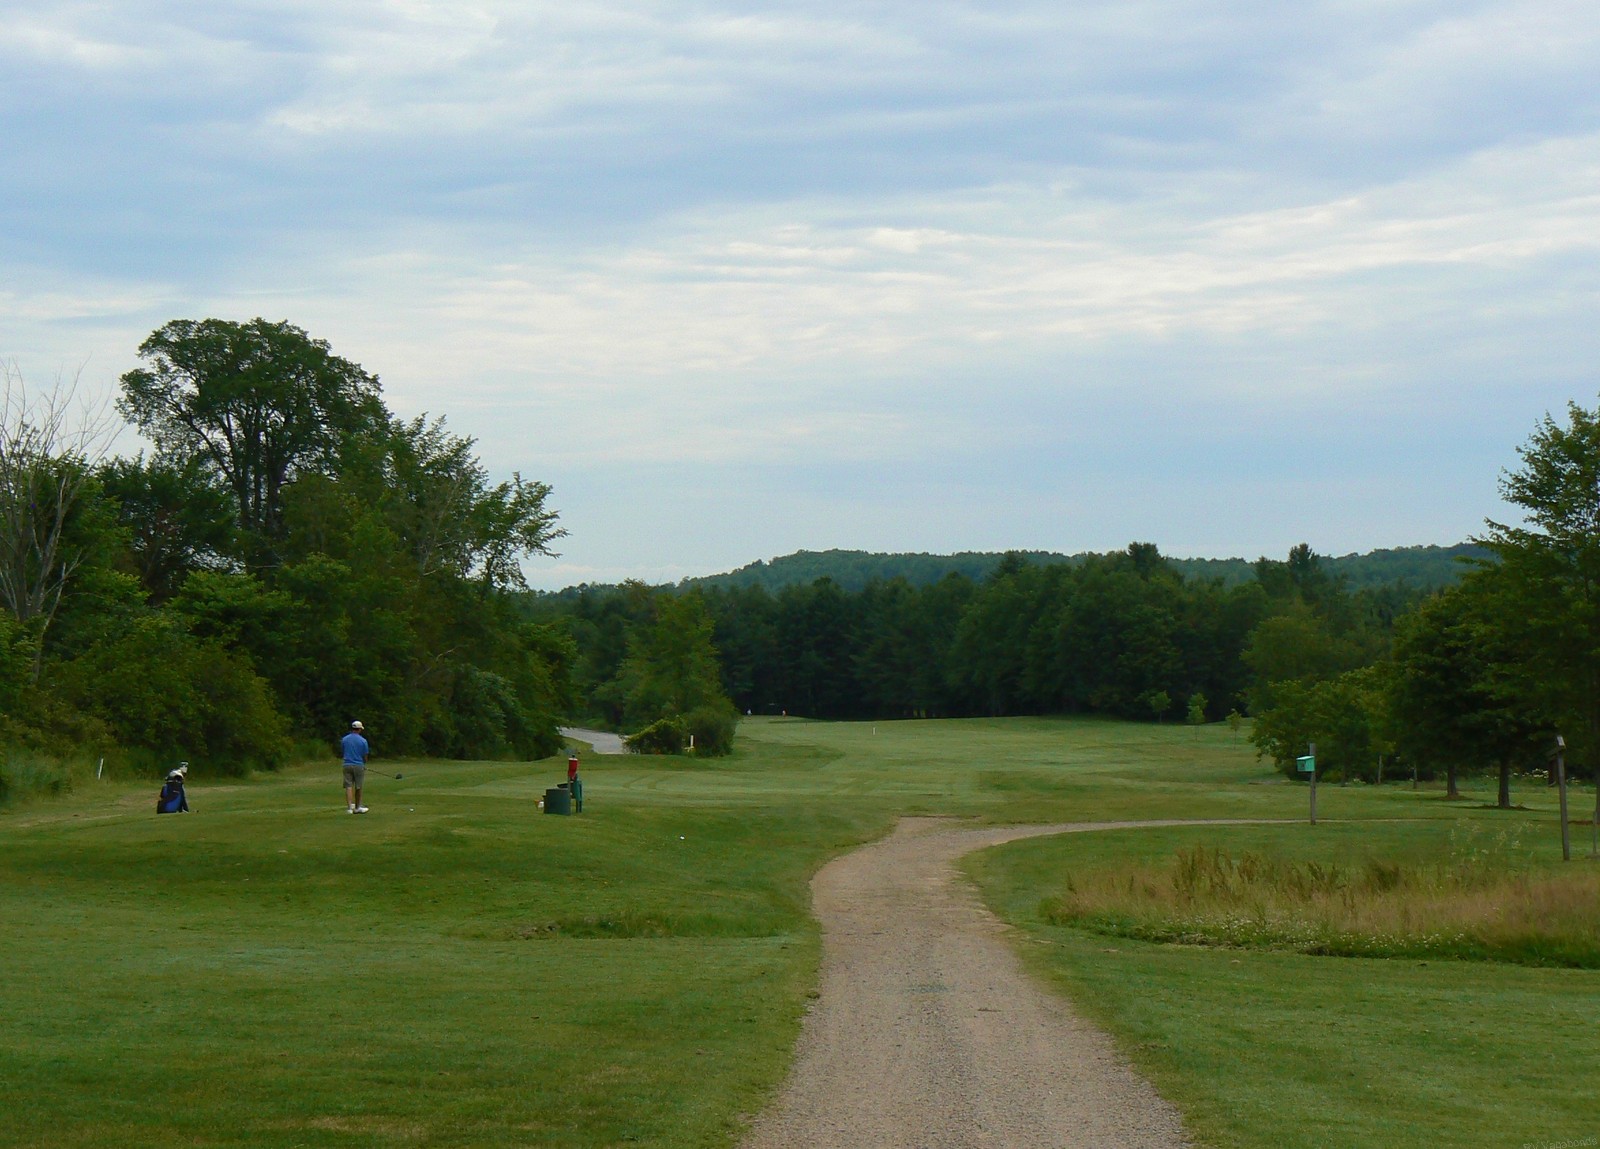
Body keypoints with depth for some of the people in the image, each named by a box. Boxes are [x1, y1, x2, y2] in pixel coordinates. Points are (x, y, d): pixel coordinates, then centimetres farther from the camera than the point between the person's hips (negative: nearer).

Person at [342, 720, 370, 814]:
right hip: (359, 765, -1)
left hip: (347, 765, 1)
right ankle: (357, 807, 20)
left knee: (348, 786, -2)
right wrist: (364, 765, 20)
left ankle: (350, 806, -17)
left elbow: (342, 751, 11)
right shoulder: (363, 740, -6)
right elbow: (365, 756, 1)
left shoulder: (344, 739, 2)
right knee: (358, 787, 10)